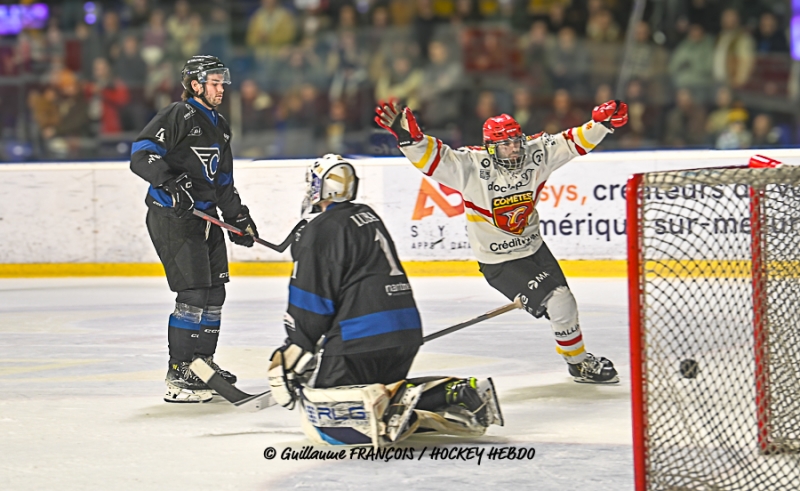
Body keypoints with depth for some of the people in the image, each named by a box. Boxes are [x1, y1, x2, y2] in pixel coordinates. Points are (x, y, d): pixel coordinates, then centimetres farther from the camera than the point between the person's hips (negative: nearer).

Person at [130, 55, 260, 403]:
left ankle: (203, 361, 29)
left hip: (204, 217, 9)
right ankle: (177, 377, -10)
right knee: (194, 293, -13)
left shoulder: (219, 126, 19)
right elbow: (141, 155, -21)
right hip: (171, 216, -9)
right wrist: (172, 182, -33)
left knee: (215, 292, 14)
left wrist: (239, 218, 21)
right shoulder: (177, 116, -10)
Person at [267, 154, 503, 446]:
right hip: (407, 334, 8)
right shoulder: (368, 216, 20)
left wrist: (291, 358, 0)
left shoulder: (320, 231, -6)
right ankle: (454, 394, 3)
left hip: (361, 341, -8)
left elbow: (311, 306, -9)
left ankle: (378, 409, -34)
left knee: (320, 423, -6)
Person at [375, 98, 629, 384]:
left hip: (534, 248, 6)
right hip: (498, 261, -6)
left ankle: (580, 360, 35)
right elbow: (433, 157, -30)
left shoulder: (535, 153, -8)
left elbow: (573, 143, -3)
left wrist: (602, 123, -17)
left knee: (565, 302, 13)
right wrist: (409, 137, -47)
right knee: (557, 303, -14)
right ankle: (578, 363, 4)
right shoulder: (471, 166, -22)